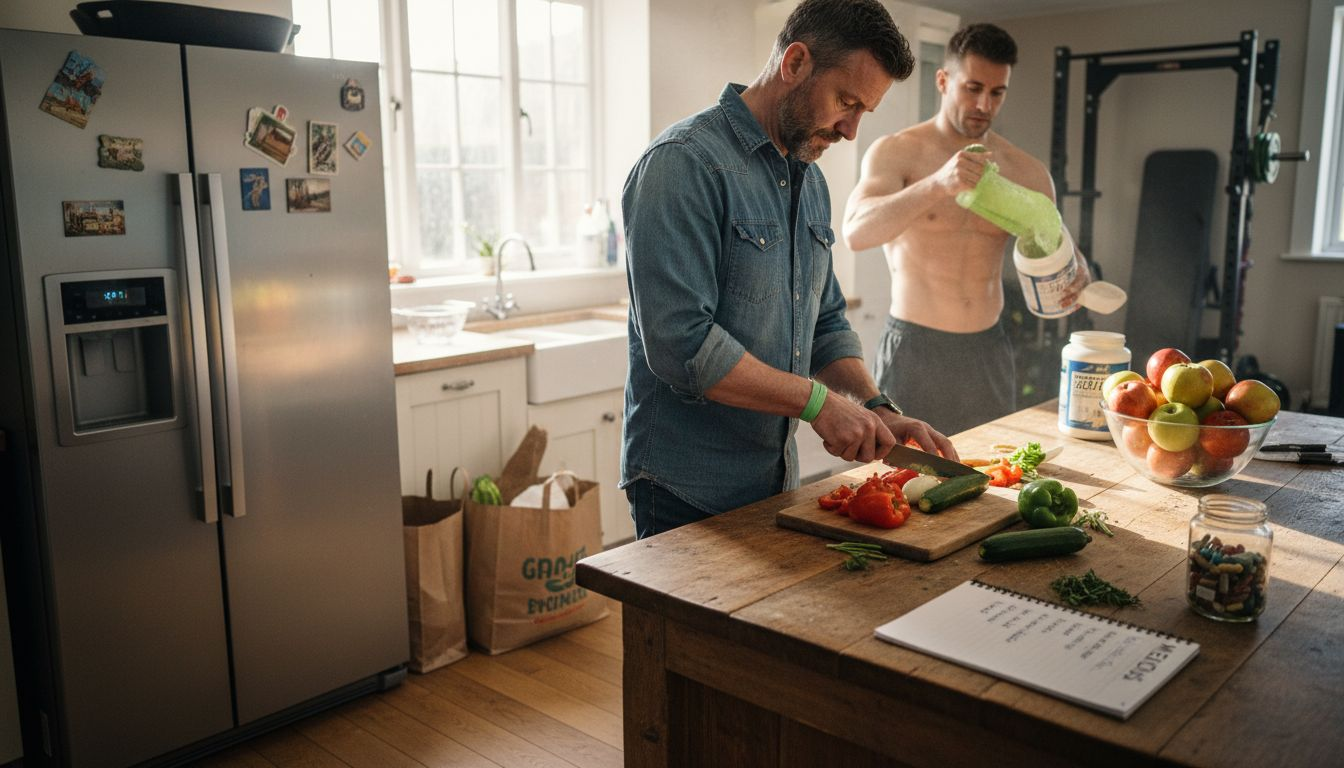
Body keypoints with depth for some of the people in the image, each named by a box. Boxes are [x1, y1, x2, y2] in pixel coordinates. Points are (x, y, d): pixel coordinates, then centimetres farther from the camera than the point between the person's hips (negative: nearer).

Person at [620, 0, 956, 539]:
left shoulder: (810, 180, 10)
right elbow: (681, 345, -26)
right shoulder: (685, 162, -18)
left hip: (776, 480, 8)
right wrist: (817, 401, -20)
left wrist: (877, 411, -1)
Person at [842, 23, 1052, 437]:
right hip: (915, 351, -4)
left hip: (990, 352, 4)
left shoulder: (1027, 173, 5)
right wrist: (937, 184, -37)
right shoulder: (896, 152, -6)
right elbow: (856, 231, -23)